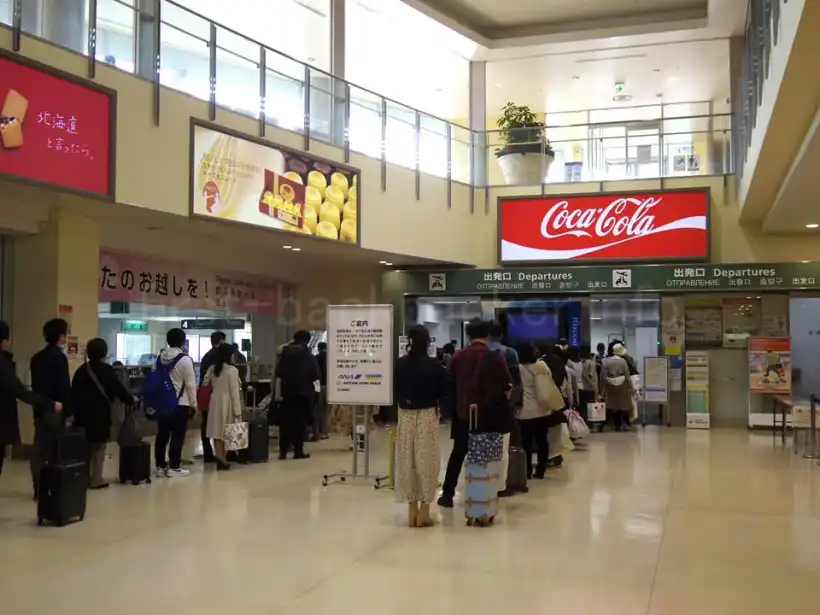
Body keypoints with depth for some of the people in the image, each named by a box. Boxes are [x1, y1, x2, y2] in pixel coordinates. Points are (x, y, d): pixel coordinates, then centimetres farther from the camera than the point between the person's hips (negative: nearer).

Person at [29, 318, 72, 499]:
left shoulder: (36, 358, 11)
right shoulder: (59, 357, -13)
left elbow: (35, 385, 14)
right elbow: (65, 387, -15)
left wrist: (39, 405, 17)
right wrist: (68, 410, -10)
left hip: (40, 409, 7)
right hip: (55, 410, -7)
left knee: (39, 450, 7)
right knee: (55, 451, -2)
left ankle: (39, 489, 9)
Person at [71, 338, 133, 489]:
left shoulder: (81, 370, 9)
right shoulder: (107, 370, -5)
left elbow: (74, 392, 8)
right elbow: (119, 389, -3)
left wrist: (75, 411, 12)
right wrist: (130, 400, 13)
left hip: (83, 413, 5)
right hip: (100, 413, -5)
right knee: (98, 447, 2)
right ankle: (95, 479, 1)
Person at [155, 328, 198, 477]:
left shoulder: (160, 357, 5)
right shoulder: (185, 359, -13)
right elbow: (190, 384, -12)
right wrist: (193, 403, -2)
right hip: (180, 403, -6)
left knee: (162, 435, 10)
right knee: (177, 436, 0)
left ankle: (160, 466, 16)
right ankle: (174, 468, 3)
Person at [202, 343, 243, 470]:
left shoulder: (211, 368, 5)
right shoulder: (232, 370, -12)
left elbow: (204, 385, 10)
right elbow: (234, 391, -12)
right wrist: (237, 410, -8)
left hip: (214, 402, 5)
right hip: (227, 403, -5)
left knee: (217, 431, 6)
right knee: (227, 432, 2)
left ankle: (220, 458, 7)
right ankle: (223, 459, 2)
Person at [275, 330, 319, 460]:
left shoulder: (285, 353, 4)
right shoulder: (307, 354, -8)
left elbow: (278, 372, 6)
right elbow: (315, 374, -11)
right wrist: (313, 379, 10)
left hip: (287, 391, 4)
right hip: (304, 391, -4)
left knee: (286, 421, 8)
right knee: (300, 421, 1)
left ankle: (283, 451, 6)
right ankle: (298, 451, 1)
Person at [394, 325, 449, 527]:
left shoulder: (400, 364, -5)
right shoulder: (434, 365, -10)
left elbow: (394, 389, 0)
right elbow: (444, 391, -6)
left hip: (405, 416, 2)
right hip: (428, 416, -2)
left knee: (407, 461, 10)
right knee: (426, 461, 5)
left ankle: (412, 509, 14)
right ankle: (424, 510, 6)